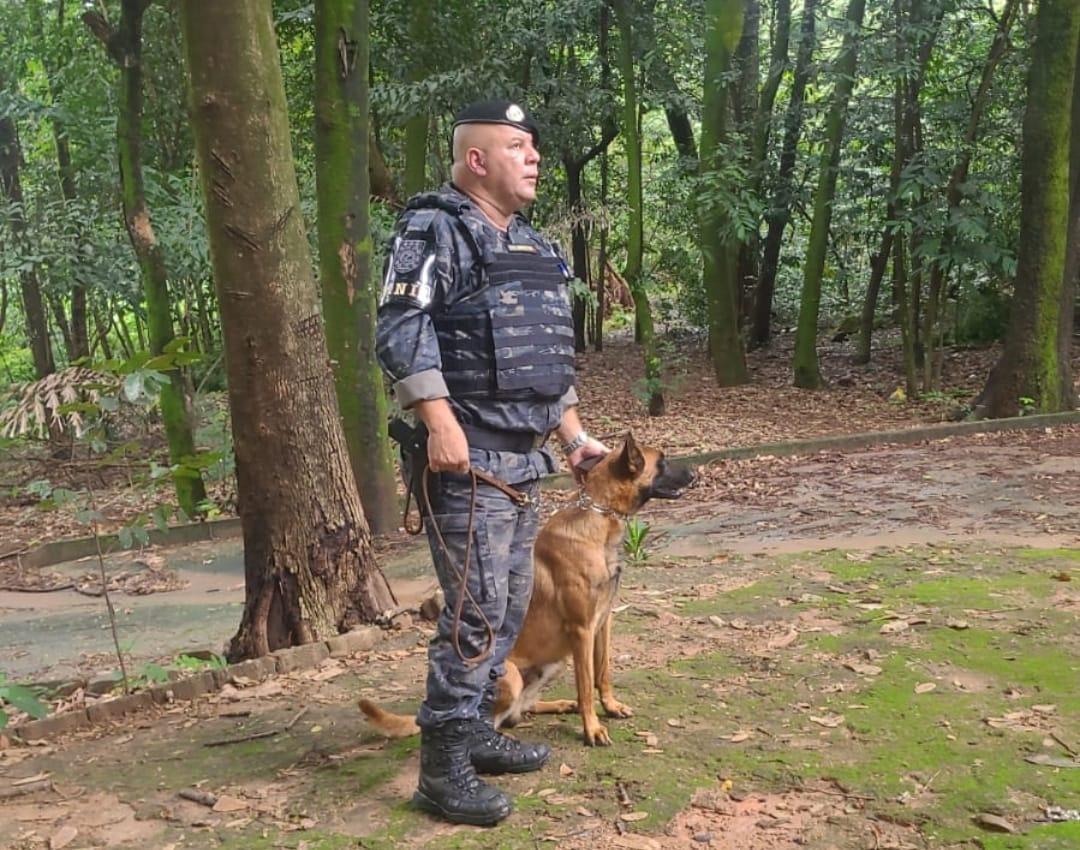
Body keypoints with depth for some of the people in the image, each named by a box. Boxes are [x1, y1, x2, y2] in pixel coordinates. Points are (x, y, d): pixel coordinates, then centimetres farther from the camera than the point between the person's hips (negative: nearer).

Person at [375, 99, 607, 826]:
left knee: (512, 604, 13)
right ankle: (443, 768, 2)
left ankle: (475, 731, 28)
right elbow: (400, 330, -17)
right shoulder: (433, 230, -7)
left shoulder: (533, 246, 19)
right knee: (477, 611, -8)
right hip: (467, 456, -9)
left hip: (526, 458, 9)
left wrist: (574, 435, 19)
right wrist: (441, 423, -24)